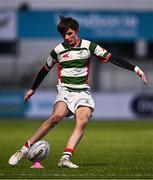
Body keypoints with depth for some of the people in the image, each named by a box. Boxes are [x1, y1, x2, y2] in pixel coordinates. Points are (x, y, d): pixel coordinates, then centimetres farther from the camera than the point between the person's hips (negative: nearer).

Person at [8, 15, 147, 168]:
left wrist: (135, 69, -3)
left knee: (82, 122, -26)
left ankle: (65, 158, -33)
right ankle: (24, 150, -26)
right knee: (56, 116, -29)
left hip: (83, 91, 2)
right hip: (65, 90, -2)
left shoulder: (89, 46, 3)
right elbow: (45, 70, 19)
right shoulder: (58, 50, 4)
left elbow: (111, 58, 2)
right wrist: (32, 89, 28)